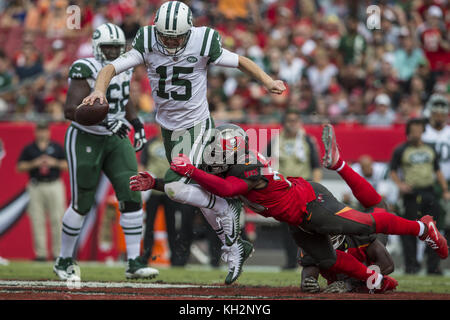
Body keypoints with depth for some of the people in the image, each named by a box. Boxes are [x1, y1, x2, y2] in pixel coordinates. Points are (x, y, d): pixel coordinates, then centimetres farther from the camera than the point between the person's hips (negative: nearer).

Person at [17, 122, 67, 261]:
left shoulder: (57, 147, 10)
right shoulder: (29, 149, 9)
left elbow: (67, 166, 9)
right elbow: (20, 167, 6)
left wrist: (55, 163, -8)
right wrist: (34, 164, -8)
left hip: (54, 186, 0)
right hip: (36, 187, 0)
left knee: (57, 220, -5)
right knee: (37, 221, -3)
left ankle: (58, 252, -2)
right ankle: (40, 253, 0)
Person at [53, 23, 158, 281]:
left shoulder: (123, 69, 4)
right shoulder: (86, 71, -20)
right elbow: (71, 110, -30)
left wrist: (136, 122, 9)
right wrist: (105, 122, -37)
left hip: (115, 140, 6)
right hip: (85, 141, -6)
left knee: (132, 196, -10)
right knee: (82, 204, 2)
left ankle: (134, 263, -7)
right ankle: (65, 261, 23)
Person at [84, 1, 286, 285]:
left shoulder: (203, 43, -18)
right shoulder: (147, 44, -12)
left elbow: (239, 61, -5)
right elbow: (112, 68, -17)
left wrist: (267, 80, -18)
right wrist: (99, 89, -37)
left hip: (196, 126, -5)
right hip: (168, 128, 5)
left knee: (175, 188, -21)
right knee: (200, 194, 12)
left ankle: (227, 207, 3)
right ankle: (234, 247, 25)